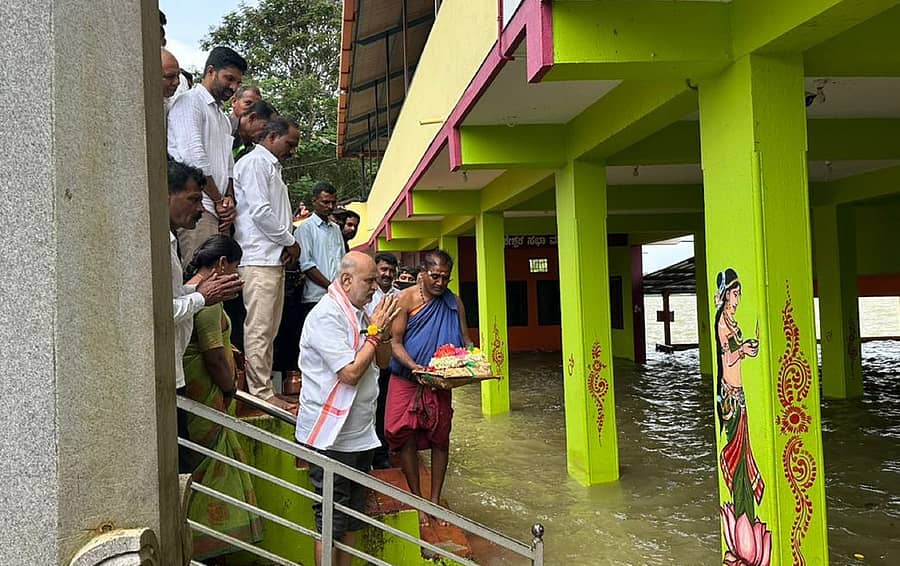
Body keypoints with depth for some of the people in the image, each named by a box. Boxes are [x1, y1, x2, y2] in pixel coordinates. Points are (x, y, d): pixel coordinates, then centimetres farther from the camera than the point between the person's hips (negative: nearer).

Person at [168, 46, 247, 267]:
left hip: (219, 210, 8)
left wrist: (229, 200, 5)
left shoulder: (223, 118, 28)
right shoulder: (190, 102, 1)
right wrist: (219, 200, -6)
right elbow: (194, 157, -11)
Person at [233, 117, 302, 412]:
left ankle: (265, 388, 16)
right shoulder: (255, 162, -5)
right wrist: (290, 242, -6)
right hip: (259, 258, -10)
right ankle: (261, 393, -6)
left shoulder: (272, 167, 24)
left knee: (269, 329, 11)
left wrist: (288, 245, 7)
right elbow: (260, 211, -15)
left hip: (275, 259, 10)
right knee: (258, 329, -8)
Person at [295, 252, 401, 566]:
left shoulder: (359, 313, 10)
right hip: (331, 437, -9)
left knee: (352, 520, 18)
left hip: (359, 434, 9)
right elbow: (351, 373, -24)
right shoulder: (326, 315, -18)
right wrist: (375, 330, -16)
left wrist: (384, 331, -5)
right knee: (330, 524, 2)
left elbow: (382, 362, 14)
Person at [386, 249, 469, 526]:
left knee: (440, 439, 6)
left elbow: (465, 341, 6)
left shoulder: (454, 302, 3)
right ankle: (416, 499, 15)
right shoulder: (405, 299, -7)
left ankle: (435, 499, 20)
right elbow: (396, 343, -10)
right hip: (406, 379, -2)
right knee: (407, 437, 0)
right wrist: (415, 367, -26)